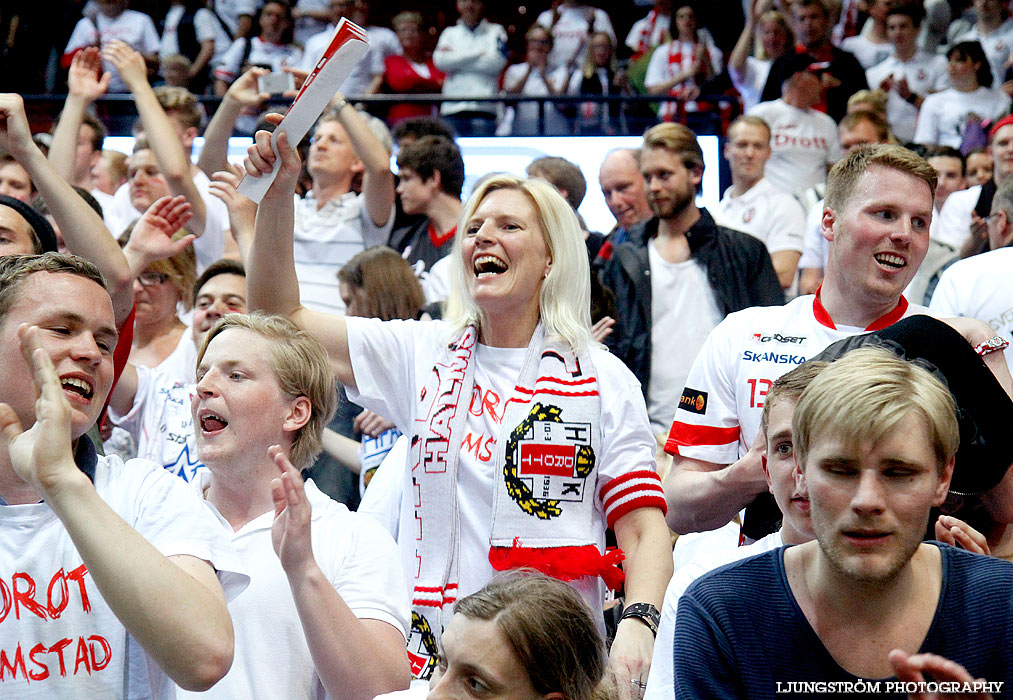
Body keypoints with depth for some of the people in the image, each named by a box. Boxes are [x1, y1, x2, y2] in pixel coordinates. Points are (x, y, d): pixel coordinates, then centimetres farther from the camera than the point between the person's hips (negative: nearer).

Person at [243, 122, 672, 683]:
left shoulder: (604, 381, 5)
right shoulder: (422, 354, 12)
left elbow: (645, 529, 0)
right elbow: (280, 314, 10)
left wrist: (637, 626, -18)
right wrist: (277, 196, -3)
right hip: (432, 656, 3)